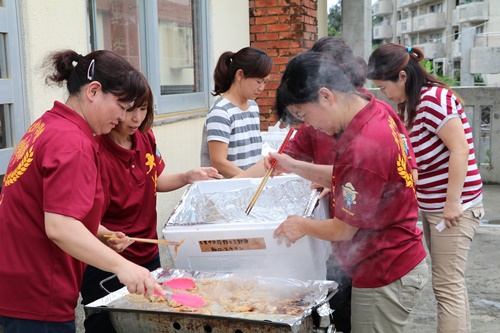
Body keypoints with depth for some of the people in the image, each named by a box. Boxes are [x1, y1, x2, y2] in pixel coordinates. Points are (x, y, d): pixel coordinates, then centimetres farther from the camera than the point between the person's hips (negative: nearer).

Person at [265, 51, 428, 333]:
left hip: (385, 278, -9)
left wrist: (302, 226, 0)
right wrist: (294, 167, 5)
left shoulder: (363, 148, -29)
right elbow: (347, 179, 13)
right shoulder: (379, 111, 0)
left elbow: (344, 229, -17)